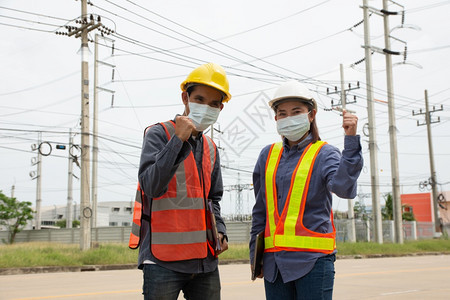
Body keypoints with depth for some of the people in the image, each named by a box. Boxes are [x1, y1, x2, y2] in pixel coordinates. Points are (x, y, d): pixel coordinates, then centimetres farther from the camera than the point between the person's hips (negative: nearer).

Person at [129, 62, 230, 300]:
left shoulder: (210, 148, 16)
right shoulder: (159, 134, -4)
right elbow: (151, 185, -18)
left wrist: (219, 231, 8)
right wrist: (179, 139, -21)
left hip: (205, 260, 7)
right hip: (164, 259, -6)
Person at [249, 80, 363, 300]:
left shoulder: (324, 154, 0)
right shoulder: (268, 155, 11)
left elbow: (344, 188, -21)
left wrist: (351, 140, -27)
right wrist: (255, 255, 16)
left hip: (313, 258, -4)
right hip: (274, 260, 4)